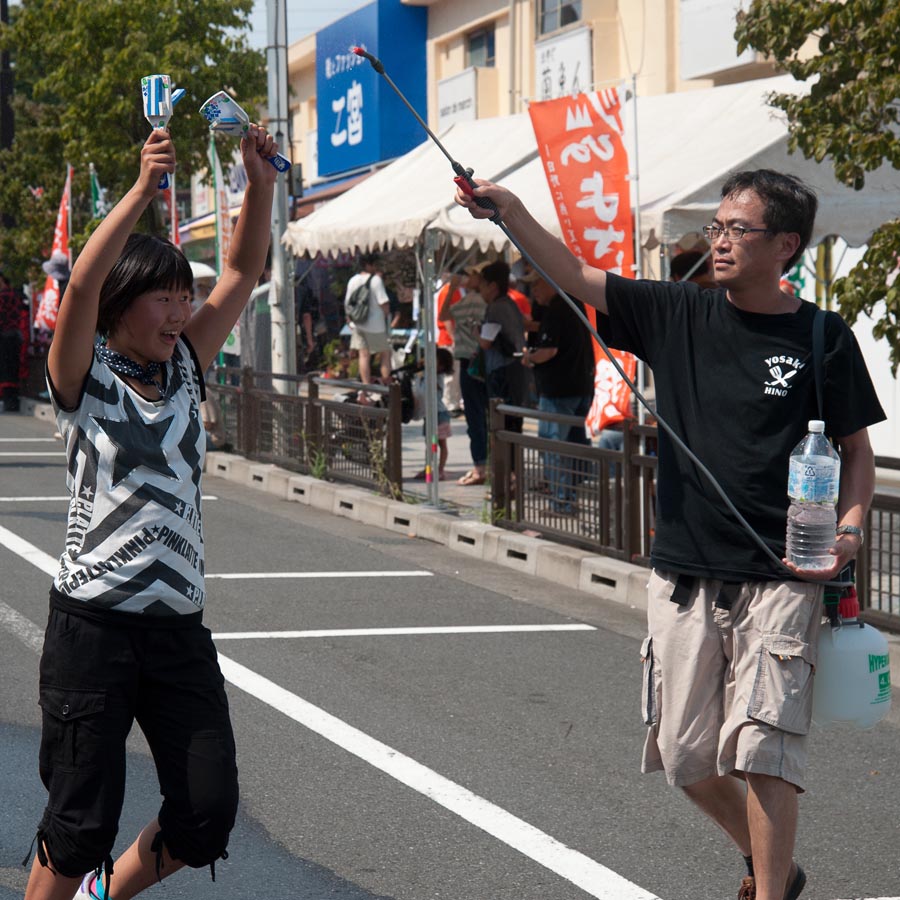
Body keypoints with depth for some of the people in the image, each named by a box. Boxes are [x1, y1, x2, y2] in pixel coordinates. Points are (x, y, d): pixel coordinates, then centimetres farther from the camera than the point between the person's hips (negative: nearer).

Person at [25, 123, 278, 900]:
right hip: (94, 623, -5)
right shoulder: (86, 378, -4)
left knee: (209, 813, 2)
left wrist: (261, 183, -7)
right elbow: (82, 287, -22)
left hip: (179, 625, 5)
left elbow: (243, 274, 6)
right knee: (81, 824, -3)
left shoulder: (185, 371, 10)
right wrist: (144, 189, -29)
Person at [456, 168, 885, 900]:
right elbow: (577, 277, 0)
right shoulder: (679, 315, 4)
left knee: (762, 749, -10)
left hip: (780, 579, -4)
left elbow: (857, 452, 4)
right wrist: (511, 211, -15)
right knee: (686, 756, 10)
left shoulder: (823, 338, -2)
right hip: (684, 575, 4)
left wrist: (848, 531, -13)